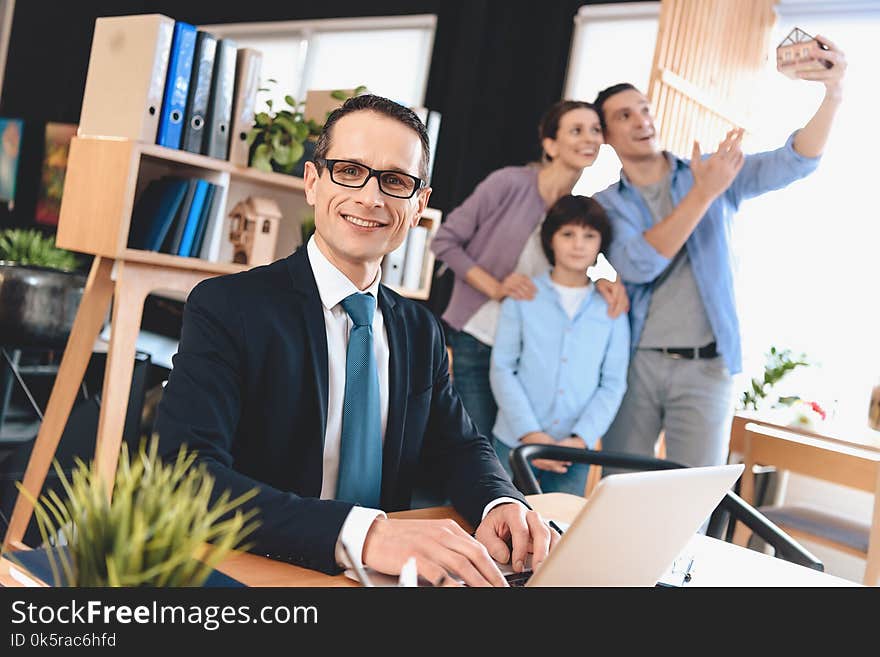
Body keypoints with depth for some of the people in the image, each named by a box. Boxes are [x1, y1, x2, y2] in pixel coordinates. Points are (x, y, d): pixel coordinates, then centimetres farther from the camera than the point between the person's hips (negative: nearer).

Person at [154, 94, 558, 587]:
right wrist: (362, 533, -34)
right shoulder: (226, 307, -9)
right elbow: (186, 474, -21)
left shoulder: (422, 333, 9)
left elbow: (460, 447, 15)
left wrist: (501, 505, -9)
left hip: (383, 572, 5)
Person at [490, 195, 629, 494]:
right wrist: (530, 434, -11)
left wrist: (581, 439, -11)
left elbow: (613, 384, 2)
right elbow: (502, 369, -2)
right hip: (515, 442, -1)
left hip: (575, 450, 1)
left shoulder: (611, 309, 4)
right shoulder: (523, 296, 1)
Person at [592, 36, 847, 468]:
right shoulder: (607, 204, 2)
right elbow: (637, 266, -16)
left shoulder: (713, 173, 7)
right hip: (635, 363, 0)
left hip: (705, 368, 0)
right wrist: (703, 194, -23)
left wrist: (832, 95, -23)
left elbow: (791, 164, -7)